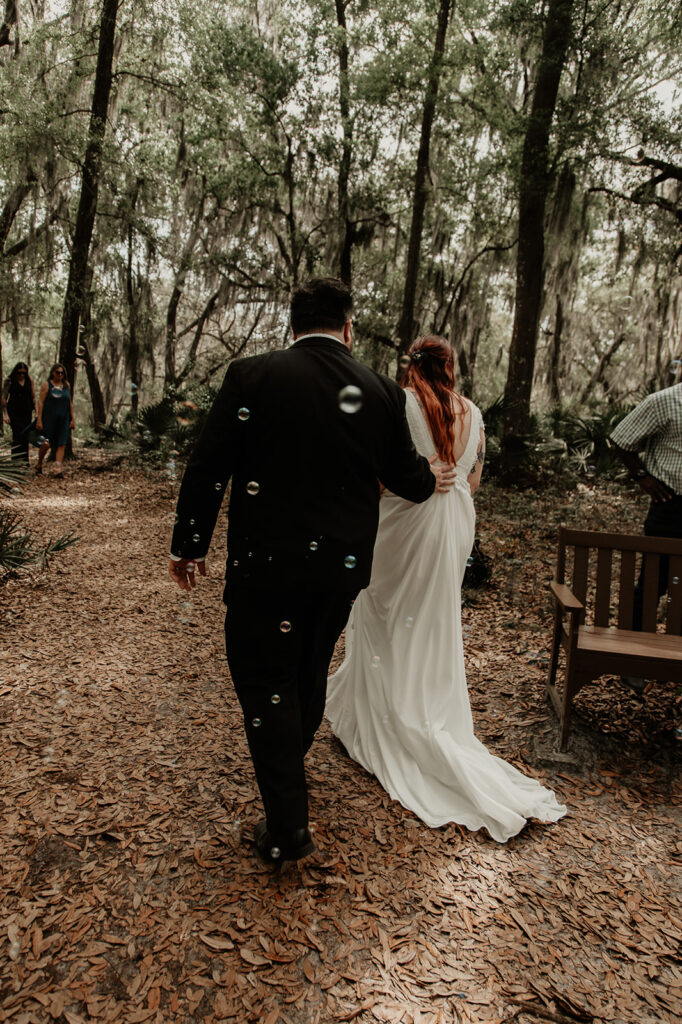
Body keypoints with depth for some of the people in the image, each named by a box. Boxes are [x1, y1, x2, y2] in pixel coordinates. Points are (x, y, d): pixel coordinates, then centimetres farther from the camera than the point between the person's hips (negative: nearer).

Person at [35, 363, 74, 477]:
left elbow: (70, 403, 16)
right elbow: (40, 402, -5)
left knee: (61, 445, -4)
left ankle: (58, 470, -5)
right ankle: (39, 465, 18)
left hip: (63, 420, 4)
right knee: (45, 444, -7)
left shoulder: (66, 385, 11)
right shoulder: (47, 385, -1)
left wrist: (72, 419, 11)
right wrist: (39, 420, -11)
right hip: (48, 419, -4)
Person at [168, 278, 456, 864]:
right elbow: (407, 476, 8)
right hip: (343, 567, 4)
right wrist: (431, 480, 32)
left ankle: (288, 827, 13)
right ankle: (291, 763, 49)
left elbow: (208, 470, -8)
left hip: (265, 563, -4)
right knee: (310, 673, 24)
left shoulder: (251, 377, -9)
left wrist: (188, 545, 4)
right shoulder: (382, 392, -2)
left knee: (266, 682, 9)